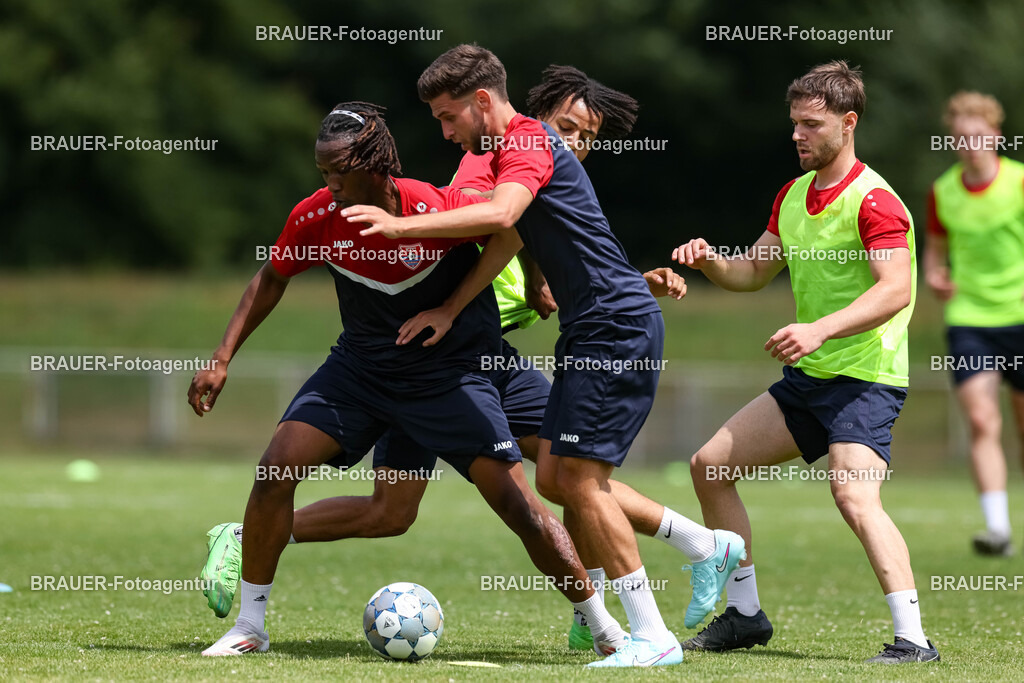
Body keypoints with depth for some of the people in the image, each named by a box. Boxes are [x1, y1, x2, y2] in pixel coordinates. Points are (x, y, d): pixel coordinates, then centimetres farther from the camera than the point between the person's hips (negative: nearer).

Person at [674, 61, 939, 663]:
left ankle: (913, 638, -29)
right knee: (710, 467, 9)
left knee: (855, 500, -28)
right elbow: (753, 272, 22)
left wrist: (820, 329, -38)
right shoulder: (794, 195, 12)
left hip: (866, 380, -9)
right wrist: (709, 260, 0)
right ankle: (746, 614, 18)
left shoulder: (874, 200, -16)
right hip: (808, 379, 9)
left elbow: (895, 290, -27)